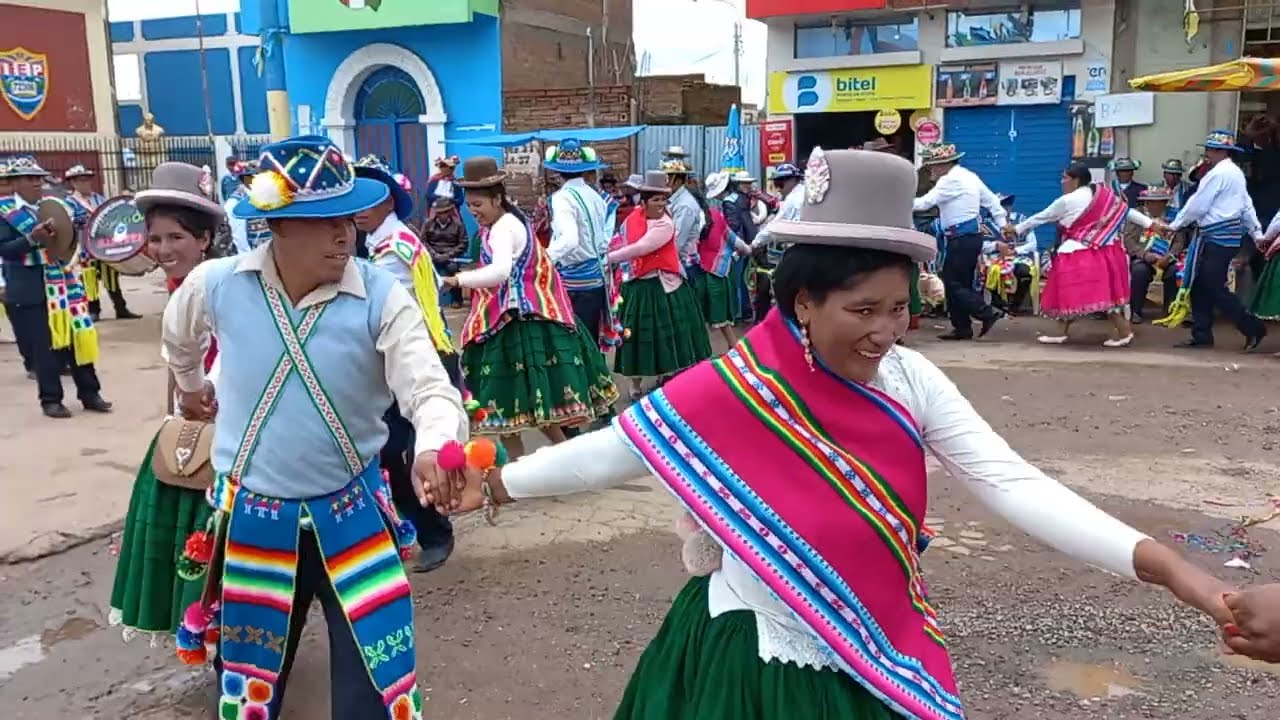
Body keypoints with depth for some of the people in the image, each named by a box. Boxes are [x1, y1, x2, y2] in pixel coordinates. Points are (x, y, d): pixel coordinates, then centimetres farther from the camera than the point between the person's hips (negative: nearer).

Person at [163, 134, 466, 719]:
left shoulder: (382, 297, -16)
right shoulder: (216, 285, -8)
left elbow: (428, 389, -27)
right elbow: (180, 337, 16)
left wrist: (434, 450, -48)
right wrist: (191, 389, 33)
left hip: (352, 513, -2)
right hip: (250, 516, 2)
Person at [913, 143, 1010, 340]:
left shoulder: (950, 180, -13)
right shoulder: (968, 176, 16)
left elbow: (926, 202, -17)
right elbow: (991, 200, 18)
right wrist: (1003, 224, 21)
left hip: (962, 237, -10)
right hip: (972, 235, 10)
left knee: (953, 282, -6)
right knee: (960, 282, 11)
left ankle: (988, 314, -6)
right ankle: (962, 327, 14)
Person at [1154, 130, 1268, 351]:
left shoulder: (1218, 173, -14)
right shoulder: (1236, 173, 17)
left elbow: (1197, 206, -14)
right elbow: (1246, 206, 19)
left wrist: (1173, 225, -3)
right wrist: (1257, 234, 19)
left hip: (1216, 238, -10)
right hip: (1225, 236, 10)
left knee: (1216, 290, -6)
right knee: (1201, 286, 11)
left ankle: (1253, 328, 0)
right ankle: (1202, 335, 13)